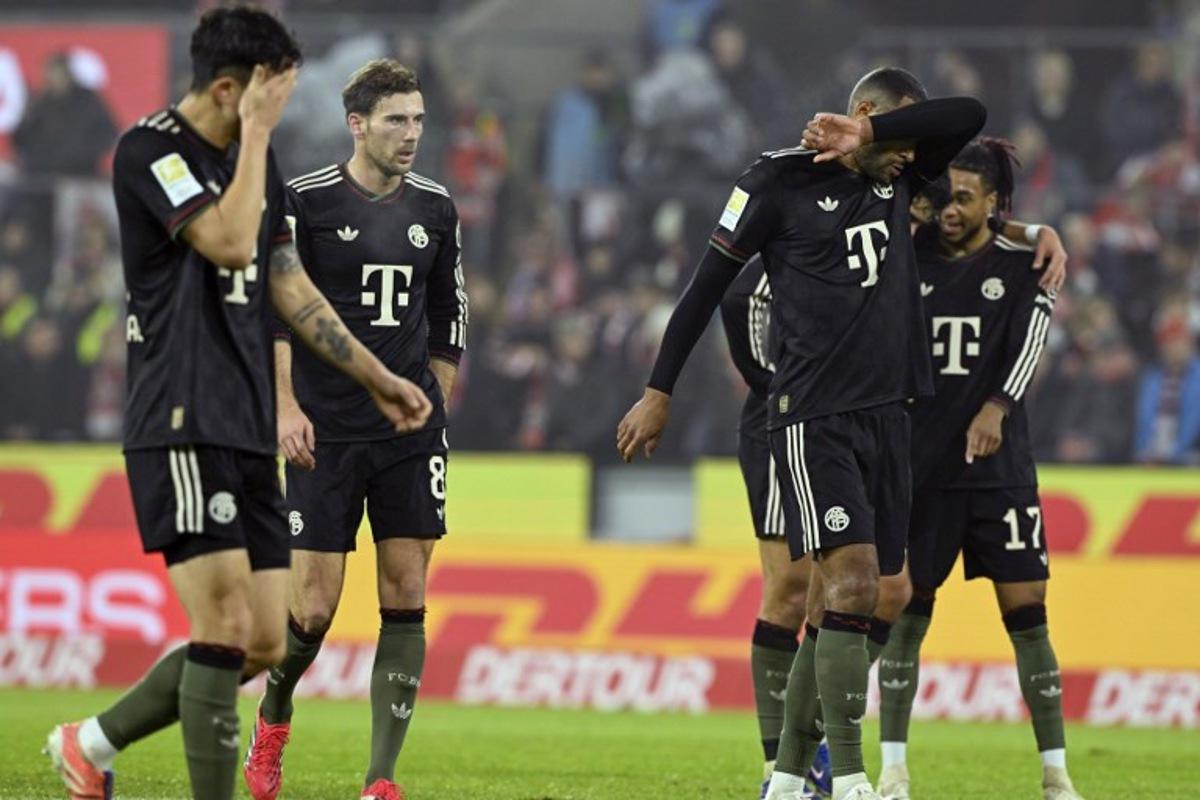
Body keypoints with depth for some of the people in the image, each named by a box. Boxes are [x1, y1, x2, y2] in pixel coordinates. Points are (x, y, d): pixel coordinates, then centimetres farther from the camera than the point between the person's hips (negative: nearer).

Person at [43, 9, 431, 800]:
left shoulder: (255, 159, 16)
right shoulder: (150, 151, -9)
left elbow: (288, 287, 24)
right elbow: (230, 241, -22)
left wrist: (377, 378, 26)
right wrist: (256, 133, -15)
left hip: (247, 435, 8)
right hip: (183, 428, -8)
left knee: (263, 643, 6)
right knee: (226, 627, -14)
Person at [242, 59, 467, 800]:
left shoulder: (436, 209, 8)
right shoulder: (306, 202, -5)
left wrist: (436, 410, 13)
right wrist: (287, 407, -14)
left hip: (411, 433, 4)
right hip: (326, 433, -3)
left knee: (407, 595, -4)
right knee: (314, 606, -5)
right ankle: (274, 717, 27)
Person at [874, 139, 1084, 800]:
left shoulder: (1022, 267, 1)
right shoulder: (909, 263, 7)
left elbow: (1029, 343, -11)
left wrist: (996, 407, -26)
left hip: (999, 466, -1)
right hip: (919, 466, 1)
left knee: (1027, 614, -3)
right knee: (905, 611, -2)